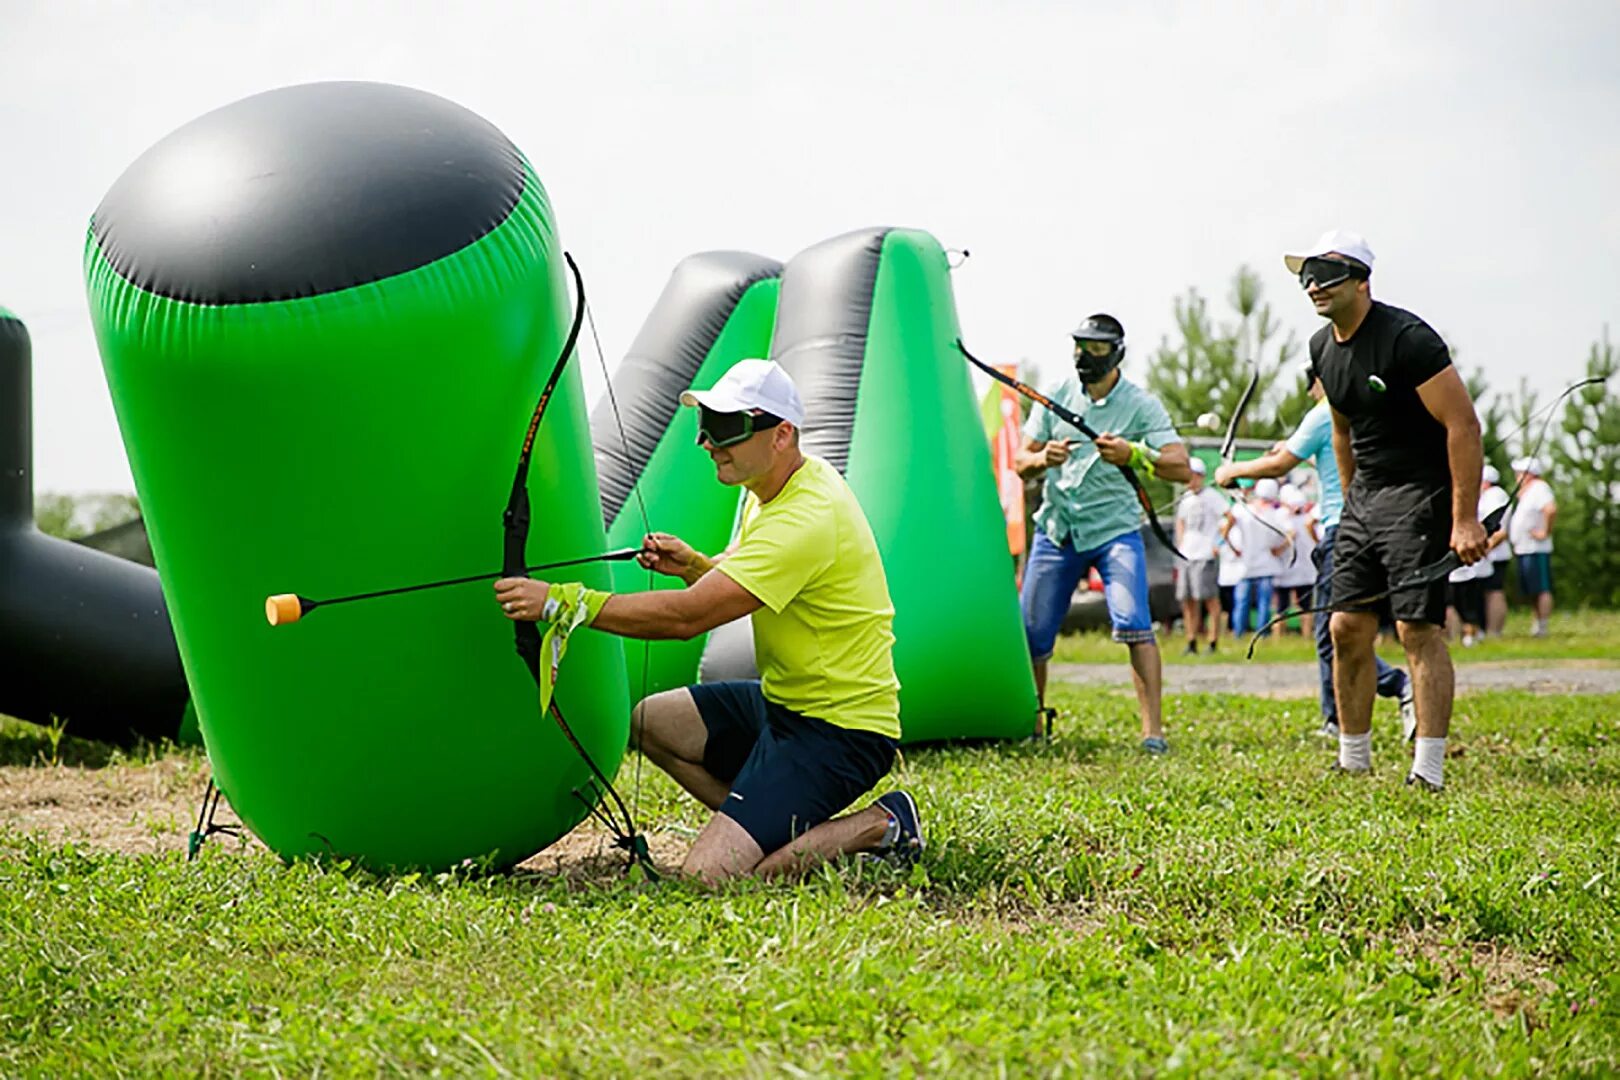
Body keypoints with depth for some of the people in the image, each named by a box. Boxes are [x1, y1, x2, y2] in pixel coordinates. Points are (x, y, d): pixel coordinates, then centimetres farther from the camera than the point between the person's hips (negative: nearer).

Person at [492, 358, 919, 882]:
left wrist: (563, 601, -29)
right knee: (650, 721, 12)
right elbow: (737, 582, 22)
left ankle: (879, 826, -3)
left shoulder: (806, 521, -26)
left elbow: (688, 616, -30)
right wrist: (693, 565, -1)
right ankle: (777, 821, 9)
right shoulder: (772, 487, 6)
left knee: (708, 876, -18)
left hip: (838, 727, -10)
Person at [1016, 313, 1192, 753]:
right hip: (1056, 530, 3)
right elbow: (1020, 462, 5)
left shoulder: (1141, 404, -6)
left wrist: (1132, 455, -33)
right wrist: (1043, 458, -18)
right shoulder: (1055, 396, 4)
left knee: (1134, 625, -20)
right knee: (1032, 634, 3)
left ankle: (1152, 729, -17)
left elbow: (1181, 467, -16)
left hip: (1114, 530, -3)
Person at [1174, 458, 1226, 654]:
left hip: (1205, 555, -7)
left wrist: (1219, 542, -12)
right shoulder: (1184, 499, 16)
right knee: (1188, 601, 7)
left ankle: (1213, 643, -6)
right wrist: (1180, 545, 15)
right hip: (1186, 556, 8)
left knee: (1211, 600, -7)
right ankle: (1191, 643, 13)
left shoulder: (1211, 497, -6)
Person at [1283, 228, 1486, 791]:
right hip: (1365, 495, 8)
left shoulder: (1407, 337, -17)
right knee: (1347, 628, 5)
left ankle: (1429, 773, -12)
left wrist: (1465, 519, -22)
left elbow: (1463, 424, -19)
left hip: (1421, 494, -8)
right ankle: (1353, 762, 14)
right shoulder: (1323, 347, 8)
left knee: (1418, 628, -13)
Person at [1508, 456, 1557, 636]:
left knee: (1541, 589, -9)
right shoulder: (1525, 492, 20)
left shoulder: (1539, 488, -12)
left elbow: (1551, 509, -29)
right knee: (1530, 592, 12)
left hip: (1536, 550, -10)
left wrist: (1545, 532, -22)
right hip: (1523, 550, 10)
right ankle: (1535, 625, 16)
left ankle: (1542, 627, -10)